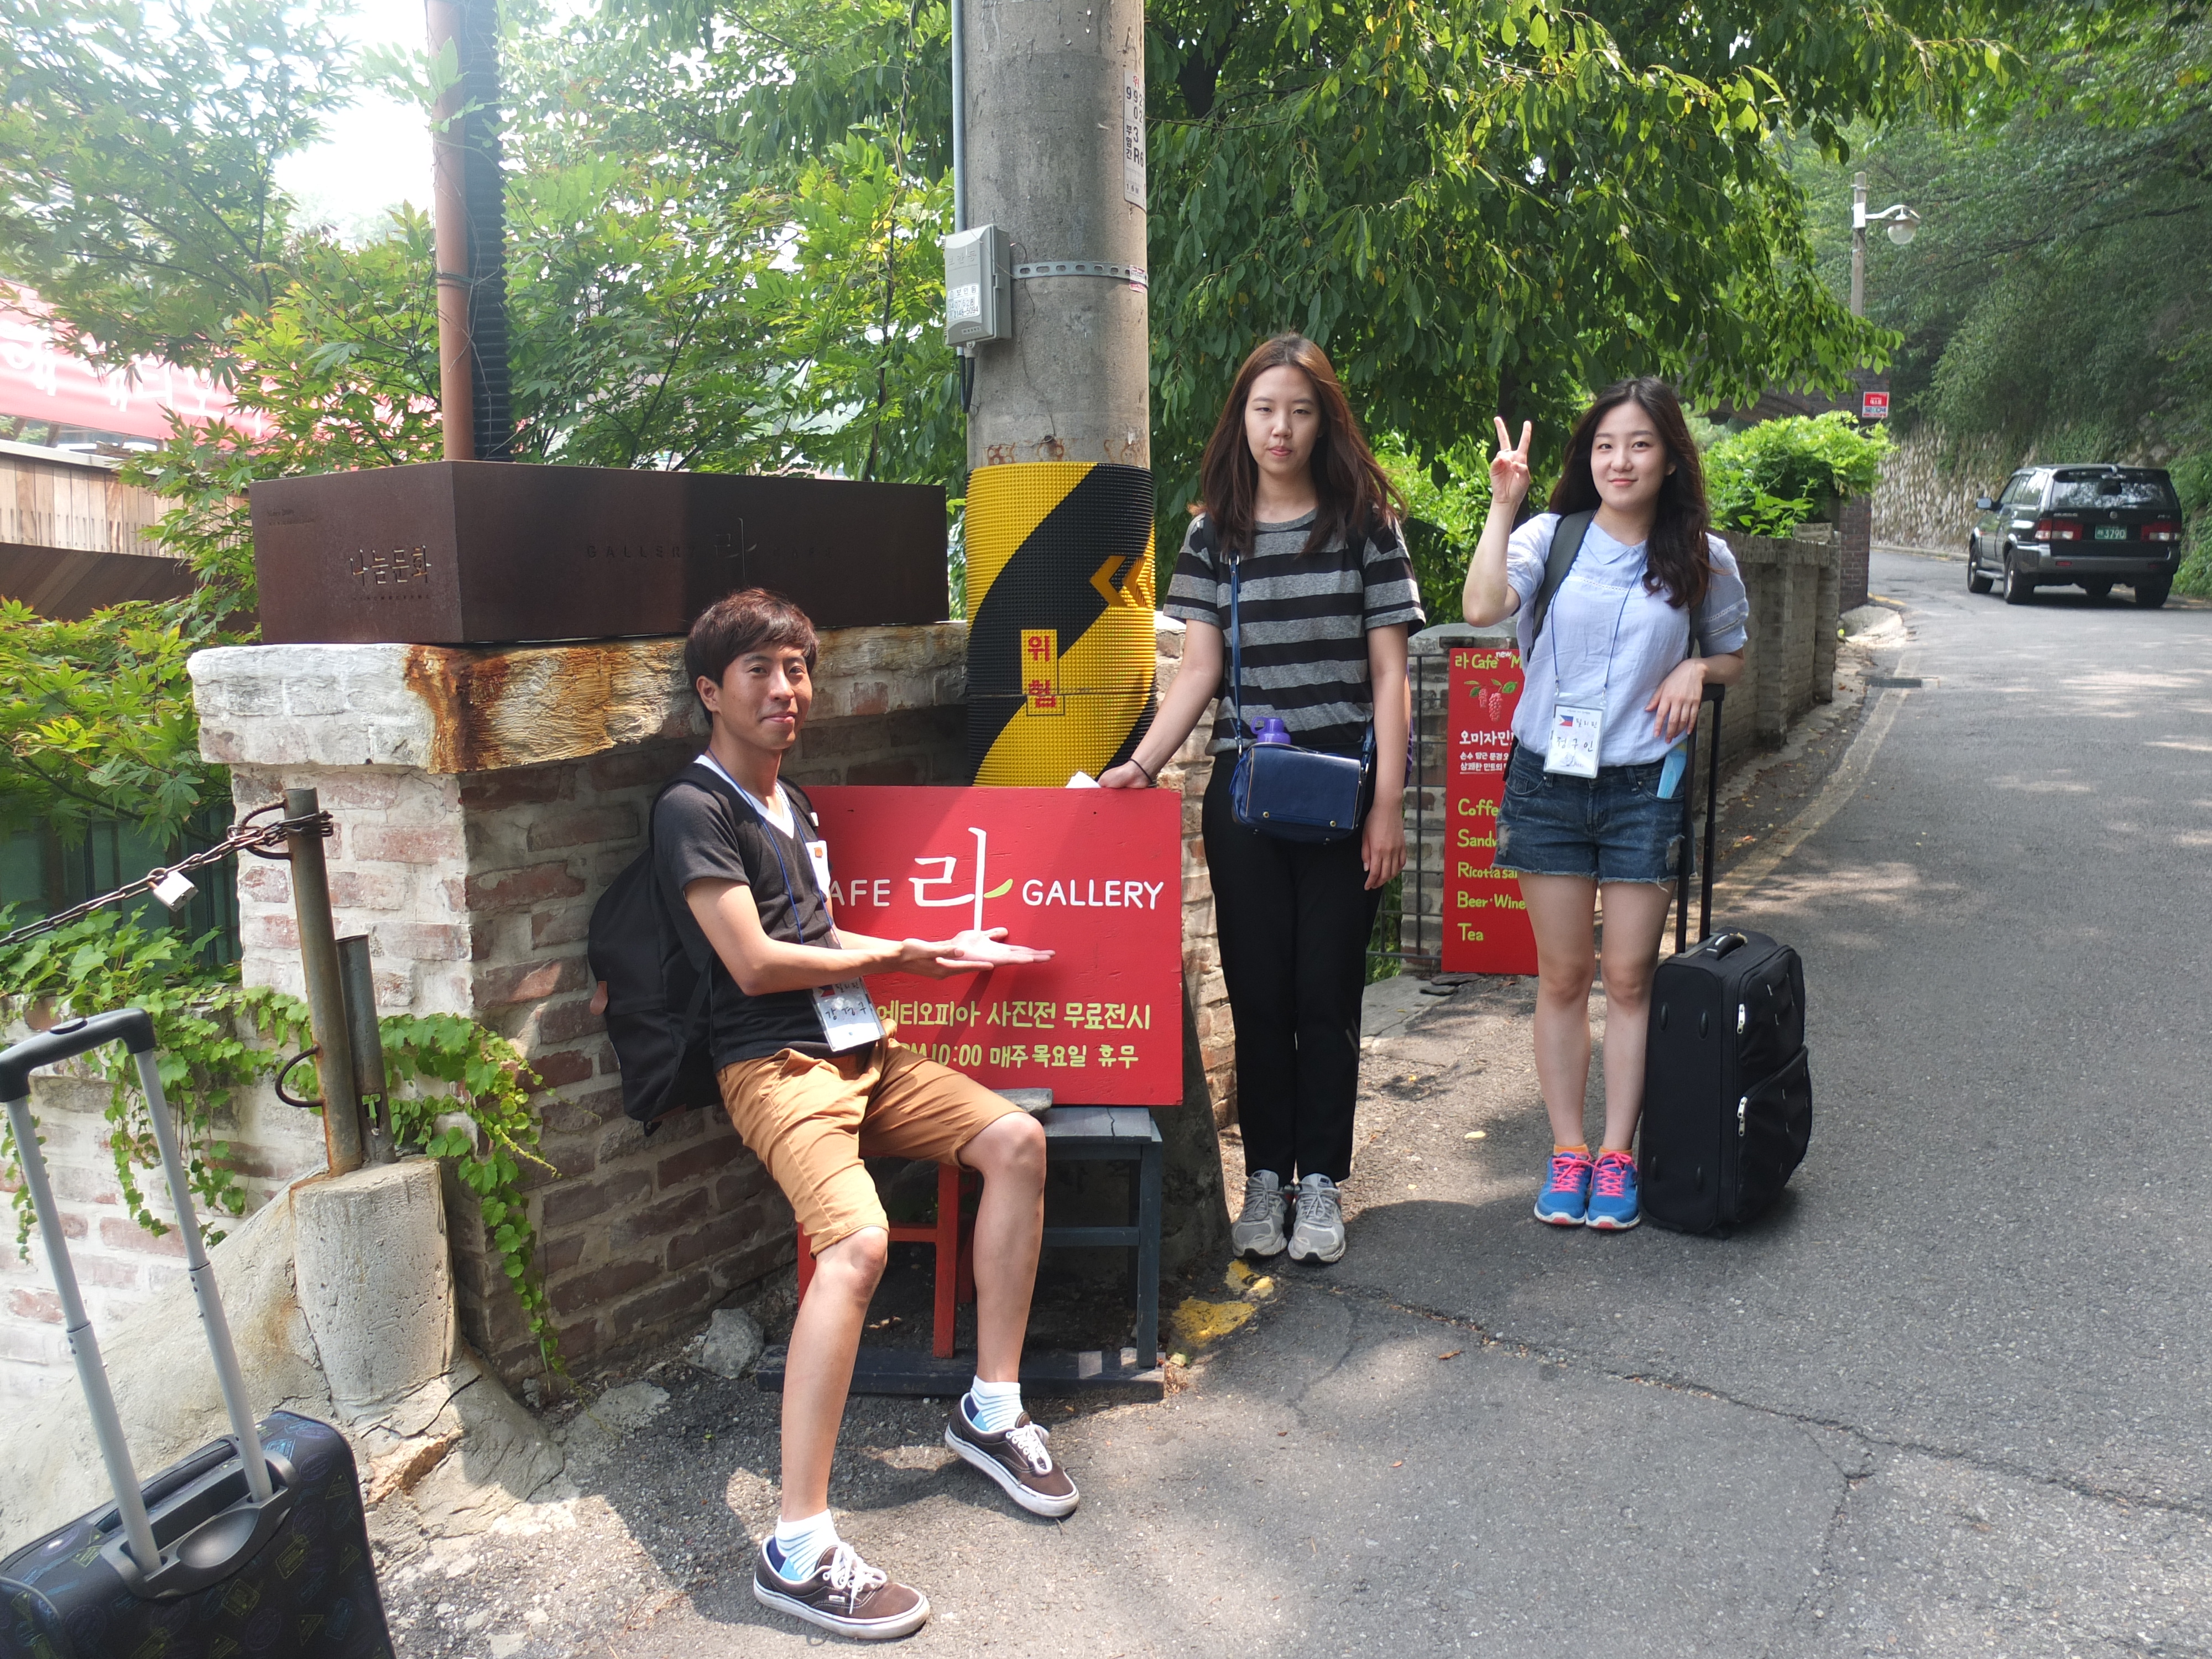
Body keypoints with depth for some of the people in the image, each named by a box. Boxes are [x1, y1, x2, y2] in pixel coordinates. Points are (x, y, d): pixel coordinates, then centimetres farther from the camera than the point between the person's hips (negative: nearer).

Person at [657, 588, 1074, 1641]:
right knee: (859, 1239, -30)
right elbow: (757, 963, -14)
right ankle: (798, 1550, -25)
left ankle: (991, 1408, 5)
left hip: (857, 1051, 9)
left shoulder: (789, 803, 21)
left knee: (1016, 1140, -6)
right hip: (773, 1067, -9)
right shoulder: (695, 809, -7)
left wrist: (941, 955, 10)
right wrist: (895, 956, -2)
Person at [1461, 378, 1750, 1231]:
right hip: (1547, 779, 0)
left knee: (1629, 977, 4)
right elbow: (1483, 606, -20)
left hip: (1643, 787, 1)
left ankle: (1618, 1155, 16)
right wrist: (1503, 505, -20)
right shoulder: (1551, 536, -2)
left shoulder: (1703, 559, 4)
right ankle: (1567, 1151, 18)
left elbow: (1734, 657, 17)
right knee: (1561, 976, 6)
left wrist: (1696, 669, -4)